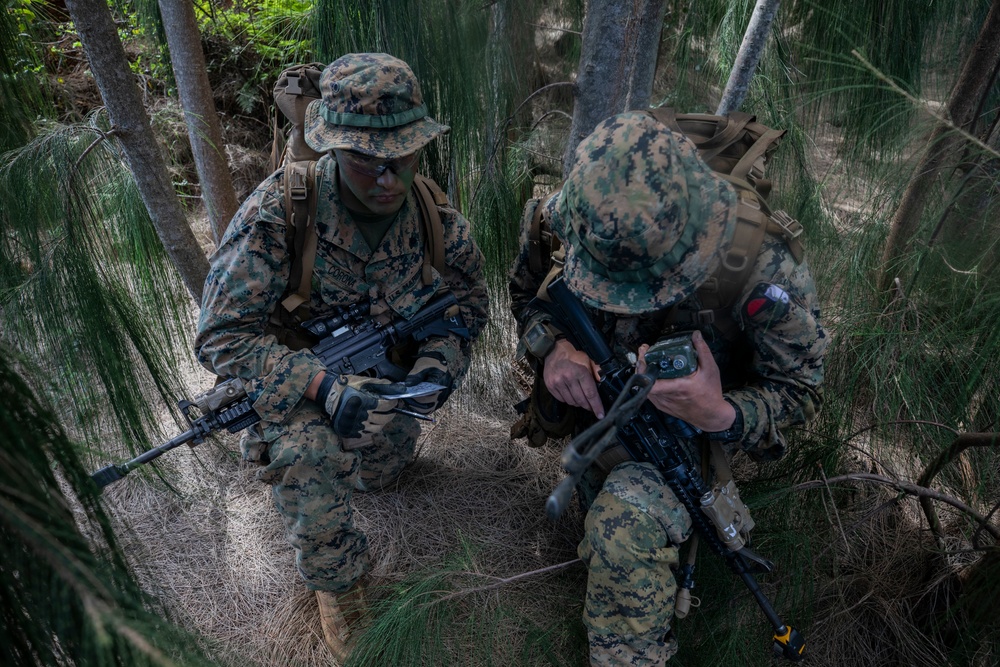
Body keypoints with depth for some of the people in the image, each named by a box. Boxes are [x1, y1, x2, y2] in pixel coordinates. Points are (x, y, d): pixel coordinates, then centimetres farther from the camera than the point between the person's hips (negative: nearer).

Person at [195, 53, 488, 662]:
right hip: (297, 366, -3)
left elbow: (469, 303, -1)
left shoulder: (437, 217, -19)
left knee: (379, 473, 13)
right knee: (306, 455, -30)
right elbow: (222, 337, -26)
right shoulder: (278, 212, -31)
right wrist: (322, 386, -40)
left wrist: (440, 359, -22)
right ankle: (339, 584, -2)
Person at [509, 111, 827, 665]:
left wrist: (721, 416, -38)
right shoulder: (564, 219, -23)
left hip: (690, 424, -4)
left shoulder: (764, 275, -31)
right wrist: (551, 345, -26)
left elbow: (799, 391, -16)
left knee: (625, 518, -28)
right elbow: (525, 290, -2)